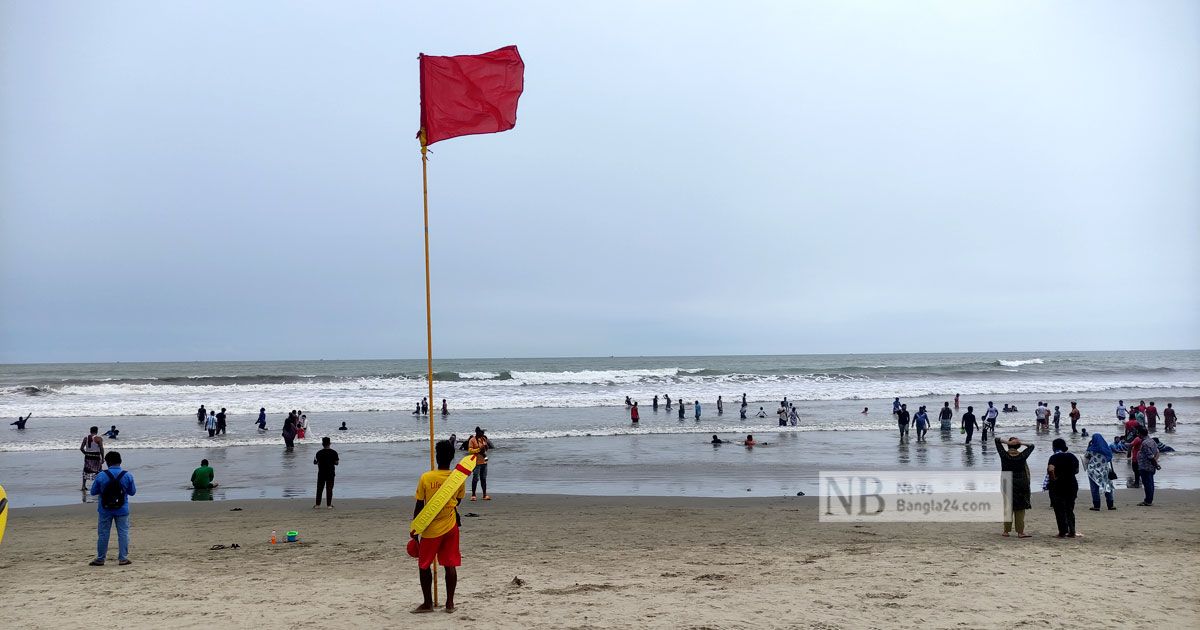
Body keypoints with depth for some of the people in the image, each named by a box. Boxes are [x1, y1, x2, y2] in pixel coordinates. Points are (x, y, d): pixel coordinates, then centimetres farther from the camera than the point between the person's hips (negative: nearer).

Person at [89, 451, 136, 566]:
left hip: (105, 510, 0)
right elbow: (132, 492, 2)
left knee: (103, 534, 9)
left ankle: (100, 559, 15)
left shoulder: (101, 476, -10)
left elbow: (93, 492, -3)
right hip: (122, 510, 0)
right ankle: (123, 558, 8)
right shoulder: (128, 475, -7)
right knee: (123, 533, 8)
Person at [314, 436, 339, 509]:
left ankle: (317, 504, 11)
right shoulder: (334, 452, -6)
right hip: (330, 474, 0)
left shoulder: (319, 453, -8)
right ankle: (329, 505, 4)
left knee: (319, 489, 10)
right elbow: (336, 463, -3)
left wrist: (314, 460, 20)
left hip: (321, 473, 0)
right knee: (329, 489, 5)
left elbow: (315, 463, -2)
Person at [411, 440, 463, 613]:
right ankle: (450, 603, 10)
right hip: (450, 527, 3)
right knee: (450, 565, 8)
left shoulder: (425, 478, -12)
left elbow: (419, 506, -7)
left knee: (424, 565, 11)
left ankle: (428, 603, 13)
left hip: (430, 529, -2)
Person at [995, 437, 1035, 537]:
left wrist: (1008, 442, -9)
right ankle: (1020, 532, 3)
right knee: (1020, 509, 5)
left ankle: (1006, 531, 14)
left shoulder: (1004, 455, -9)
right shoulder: (1022, 456, -9)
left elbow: (997, 440, 1)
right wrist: (1021, 442, -5)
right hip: (1020, 486, -1)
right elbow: (1031, 446, 7)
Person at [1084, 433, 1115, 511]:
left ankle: (1096, 505, 2)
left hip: (1093, 471, -3)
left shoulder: (1091, 449, -11)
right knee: (1108, 487, 12)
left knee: (1095, 488, 4)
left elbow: (1086, 457, 0)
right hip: (1105, 471, 3)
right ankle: (1110, 505, 12)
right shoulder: (1107, 448, 1)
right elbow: (1110, 459, 3)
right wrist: (1111, 470, 8)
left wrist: (1088, 446, 6)